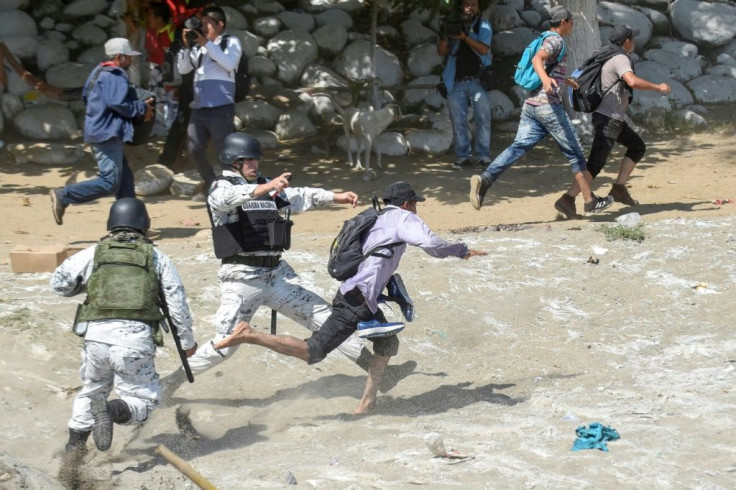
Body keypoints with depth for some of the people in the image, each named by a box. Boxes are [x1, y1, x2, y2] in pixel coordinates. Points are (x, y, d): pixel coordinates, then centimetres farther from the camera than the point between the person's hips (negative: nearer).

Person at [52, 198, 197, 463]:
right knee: (143, 400, 9)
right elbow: (177, 301, 11)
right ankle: (113, 411, -21)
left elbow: (59, 283, 15)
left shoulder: (94, 253, 12)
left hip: (97, 335, 2)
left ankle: (74, 446, 19)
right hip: (136, 340, -2)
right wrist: (187, 340, 22)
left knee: (91, 390, 26)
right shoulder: (156, 257, 11)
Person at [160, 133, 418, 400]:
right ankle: (170, 383, 10)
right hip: (242, 278, -6)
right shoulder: (221, 188, -5)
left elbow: (299, 197, 18)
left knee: (324, 317, 4)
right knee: (223, 346, -8)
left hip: (278, 275, 6)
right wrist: (266, 187, -43)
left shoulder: (265, 187, 17)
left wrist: (337, 197, 6)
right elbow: (227, 199, -28)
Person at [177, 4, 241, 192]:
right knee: (194, 150, 5)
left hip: (221, 108, -6)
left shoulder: (231, 41, 5)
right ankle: (211, 184, 22)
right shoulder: (199, 46, 17)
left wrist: (207, 43, -11)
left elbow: (229, 63, -13)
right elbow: (183, 69, 15)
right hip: (198, 108, 6)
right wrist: (187, 46, 2)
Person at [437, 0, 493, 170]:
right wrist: (444, 36, -14)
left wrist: (464, 37, -19)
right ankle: (462, 155, 4)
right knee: (458, 121, 0)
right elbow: (441, 52, 6)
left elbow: (484, 49, -8)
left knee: (483, 119, -5)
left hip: (477, 81, -2)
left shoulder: (483, 26, 8)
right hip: (456, 82, 2)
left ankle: (483, 155, -2)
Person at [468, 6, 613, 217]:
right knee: (574, 153, 2)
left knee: (518, 148, -6)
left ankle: (484, 179, -27)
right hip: (549, 105, -9)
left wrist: (564, 81, 55)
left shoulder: (546, 40, 23)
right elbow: (537, 59, -24)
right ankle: (590, 201, 9)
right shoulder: (555, 40, -5)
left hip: (530, 105, 9)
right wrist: (545, 78, -44)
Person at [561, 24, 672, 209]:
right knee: (596, 163, -15)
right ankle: (568, 198, -21)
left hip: (616, 119, 11)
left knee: (637, 147, 20)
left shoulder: (610, 57, 15)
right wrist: (658, 87, -22)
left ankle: (619, 189, 13)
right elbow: (633, 82, -32)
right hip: (608, 119, -11)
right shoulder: (620, 59, -15)